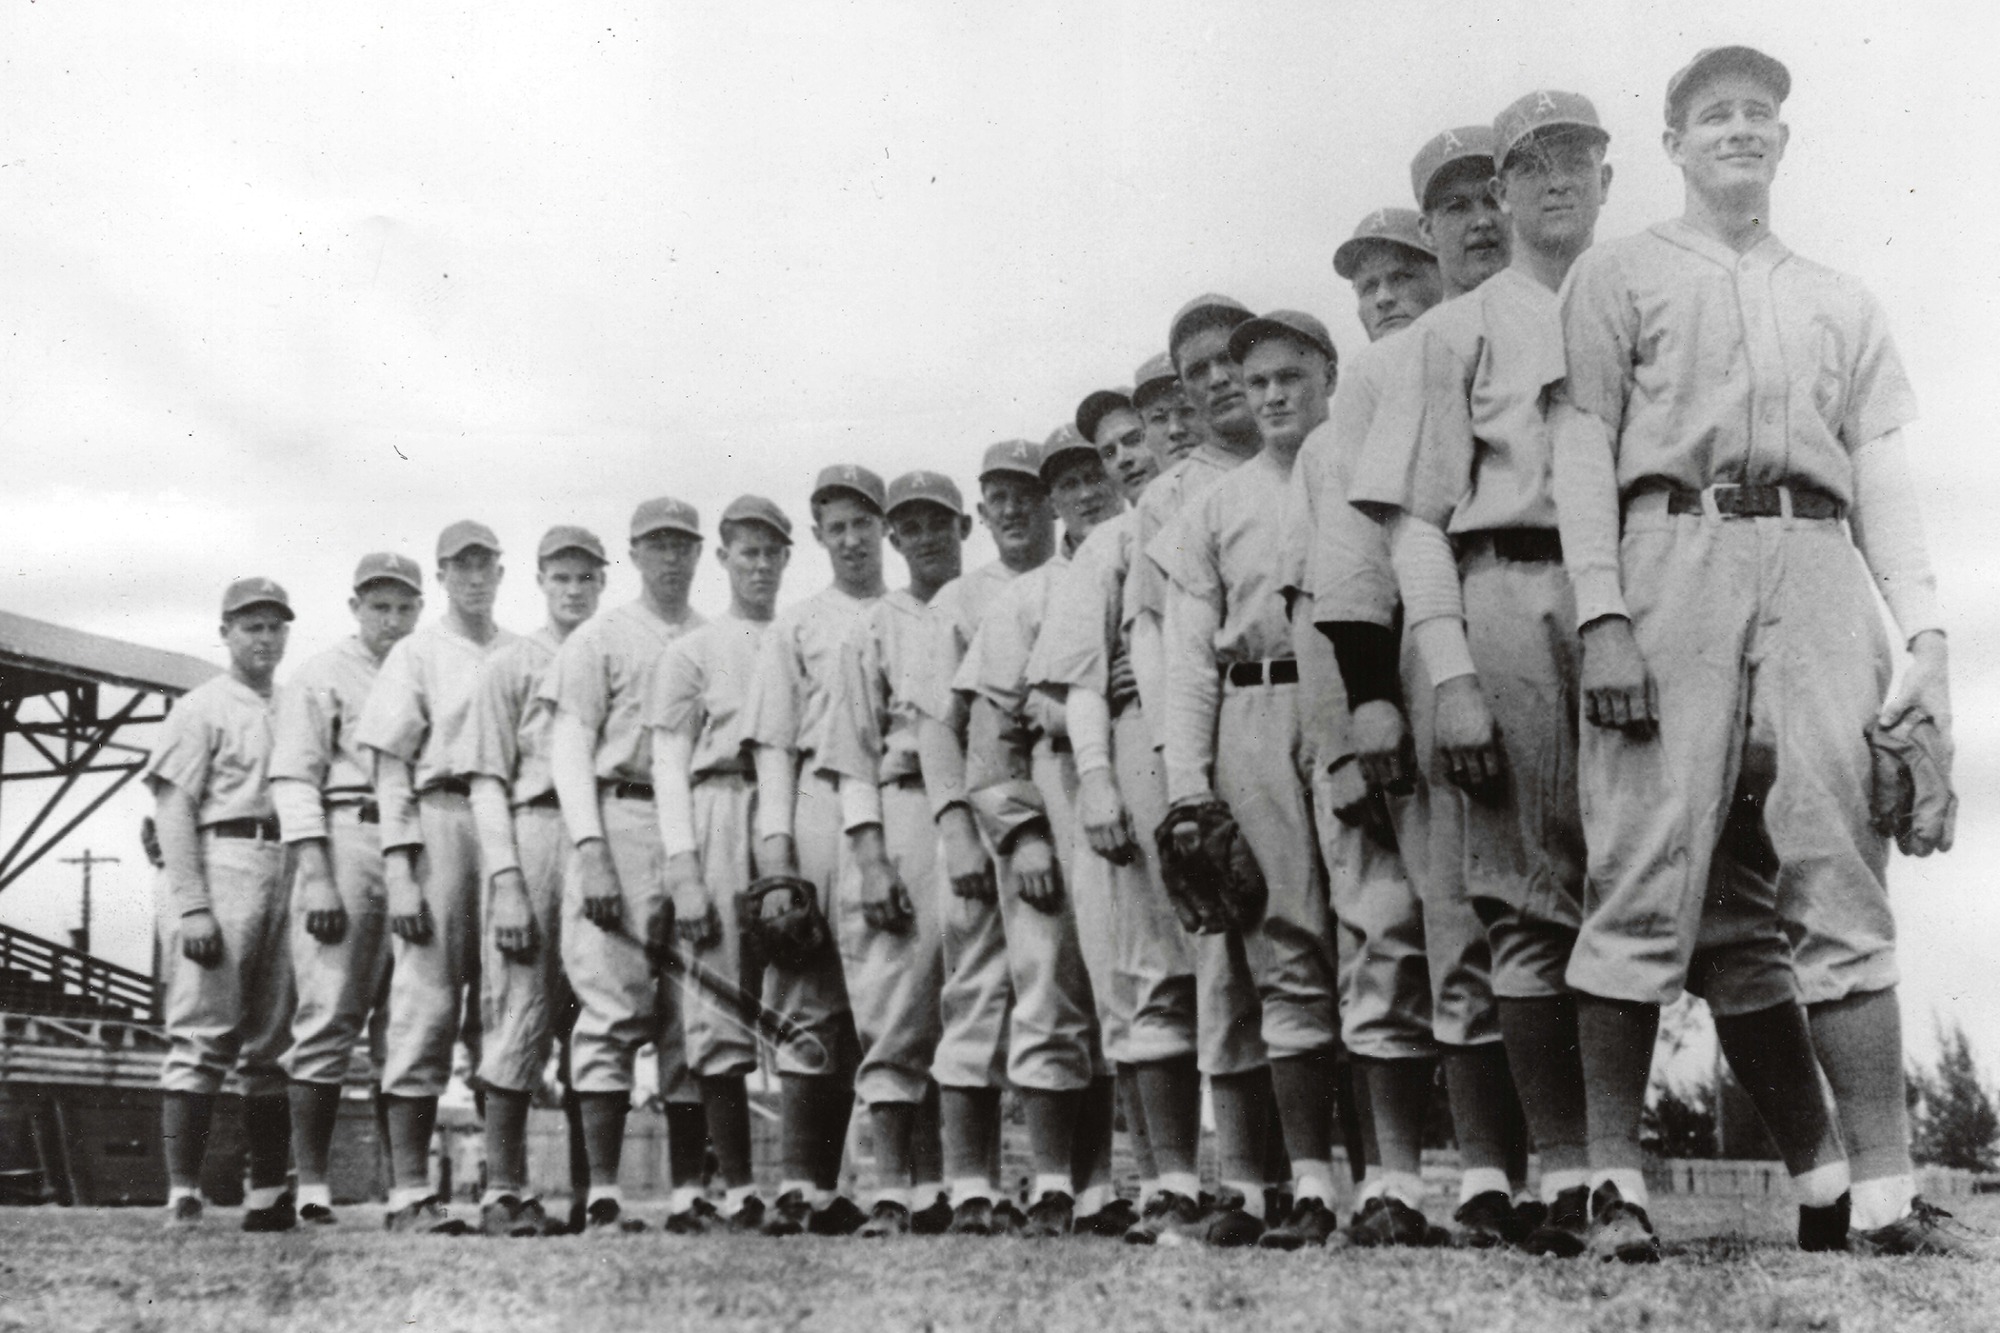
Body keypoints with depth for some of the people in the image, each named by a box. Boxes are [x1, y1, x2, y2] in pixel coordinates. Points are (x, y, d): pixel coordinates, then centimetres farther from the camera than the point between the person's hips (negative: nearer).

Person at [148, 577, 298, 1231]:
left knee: (274, 1043, 6)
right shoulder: (202, 708, 4)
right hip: (222, 864, -6)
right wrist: (191, 905, -15)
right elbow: (173, 808, -4)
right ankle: (183, 1196, -11)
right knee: (203, 1036, -10)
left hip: (288, 875, 6)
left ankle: (269, 1196, 10)